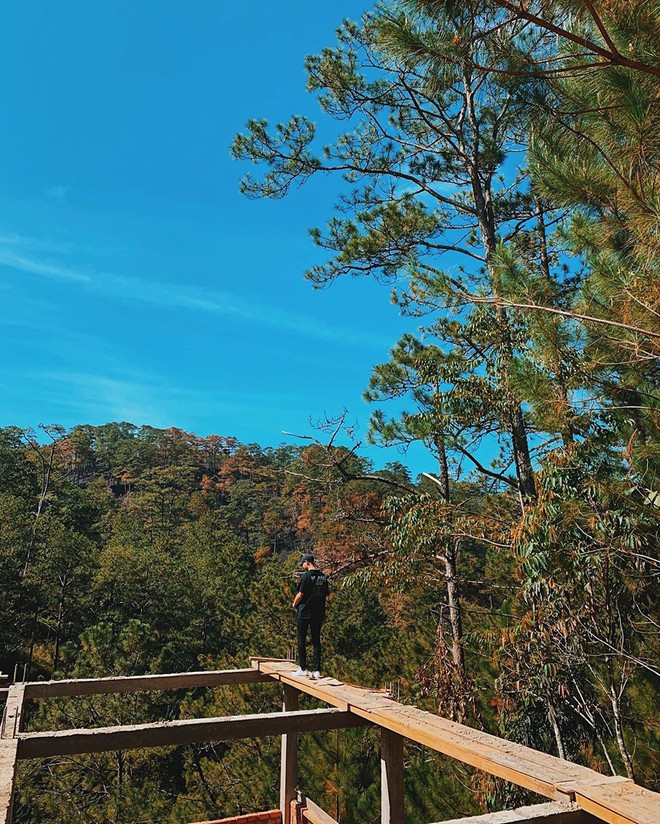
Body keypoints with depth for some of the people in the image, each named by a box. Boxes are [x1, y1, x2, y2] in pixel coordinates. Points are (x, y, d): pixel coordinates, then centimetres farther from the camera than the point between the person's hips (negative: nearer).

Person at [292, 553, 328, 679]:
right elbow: (325, 594, 10)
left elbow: (300, 595, -14)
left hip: (304, 613, -6)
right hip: (319, 613, 6)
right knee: (316, 640, 9)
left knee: (301, 640, 5)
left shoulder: (306, 576, -14)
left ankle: (303, 669, 7)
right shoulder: (323, 577, 5)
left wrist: (294, 604, 4)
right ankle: (316, 670, 8)